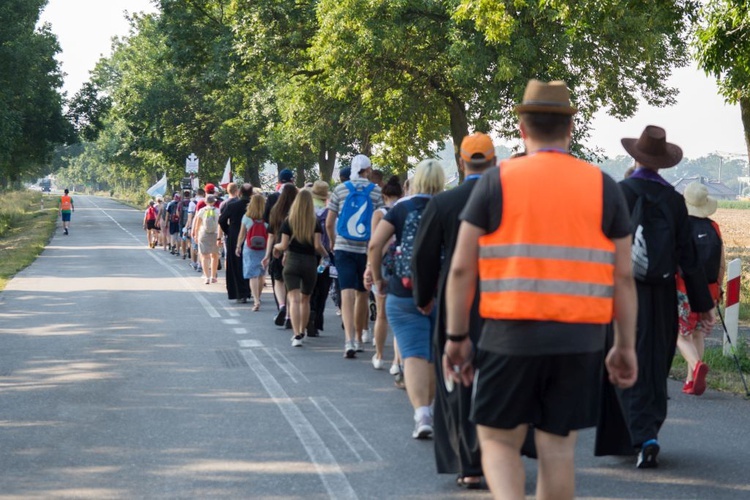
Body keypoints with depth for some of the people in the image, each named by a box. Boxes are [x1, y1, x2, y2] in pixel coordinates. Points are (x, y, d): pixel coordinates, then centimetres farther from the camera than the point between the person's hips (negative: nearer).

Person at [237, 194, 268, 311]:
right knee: (261, 275, 17)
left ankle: (256, 300, -18)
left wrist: (238, 247, 15)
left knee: (253, 276, -3)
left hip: (249, 250, -1)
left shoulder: (247, 217, -6)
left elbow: (242, 235, 2)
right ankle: (257, 298, 32)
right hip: (264, 250, 1)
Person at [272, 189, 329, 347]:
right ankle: (302, 332, 30)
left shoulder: (289, 222, -1)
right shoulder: (315, 223, -1)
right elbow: (317, 246, -8)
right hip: (310, 263, 2)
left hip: (292, 261, -2)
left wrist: (276, 247, 18)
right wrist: (325, 254, 12)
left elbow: (284, 245, -4)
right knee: (305, 299, 18)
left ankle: (296, 335, -22)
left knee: (294, 299, -8)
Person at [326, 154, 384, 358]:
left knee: (347, 293, -9)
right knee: (362, 293, 14)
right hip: (366, 249, 0)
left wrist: (334, 243, 20)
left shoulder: (340, 190, 2)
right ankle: (358, 339, 25)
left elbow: (329, 223, 3)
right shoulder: (376, 192, 0)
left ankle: (349, 340, -24)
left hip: (343, 248, 0)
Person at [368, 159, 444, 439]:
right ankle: (427, 408, 30)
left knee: (414, 355, -6)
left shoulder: (402, 208, 1)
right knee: (435, 356, 16)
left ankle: (421, 414, -22)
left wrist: (378, 279, 6)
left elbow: (375, 245, -6)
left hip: (404, 293, -1)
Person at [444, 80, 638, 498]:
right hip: (581, 338, 2)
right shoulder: (603, 187, 4)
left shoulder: (496, 181, -1)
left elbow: (461, 268, -2)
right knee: (558, 448, 10)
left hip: (511, 336, -2)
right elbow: (623, 276, 4)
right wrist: (626, 346, 11)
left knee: (498, 441, 9)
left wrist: (456, 336, 6)